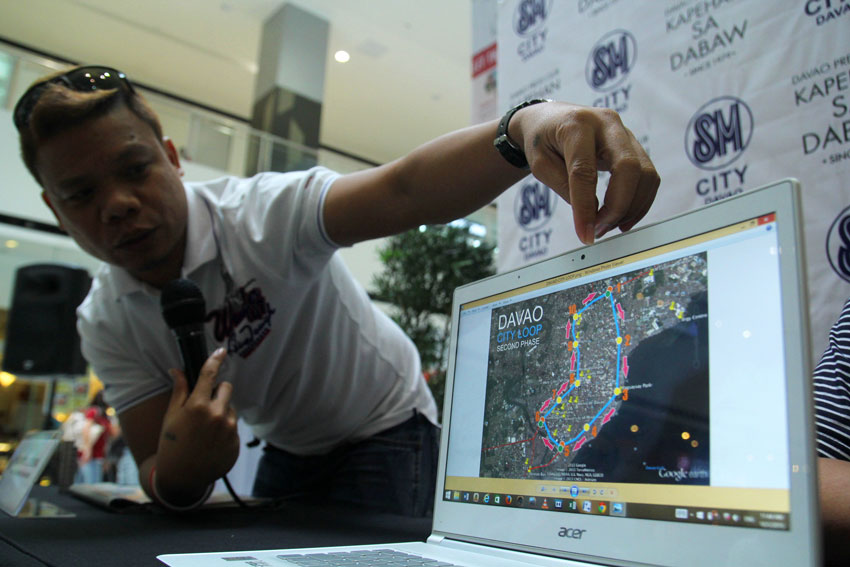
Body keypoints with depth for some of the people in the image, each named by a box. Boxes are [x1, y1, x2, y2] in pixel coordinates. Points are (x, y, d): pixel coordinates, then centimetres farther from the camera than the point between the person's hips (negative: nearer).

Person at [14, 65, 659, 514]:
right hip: (289, 448, 6)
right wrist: (179, 478, -37)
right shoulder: (105, 324, -10)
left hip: (383, 431, -5)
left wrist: (523, 128, -69)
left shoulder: (262, 213, -30)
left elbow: (403, 190, -49)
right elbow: (153, 467, -12)